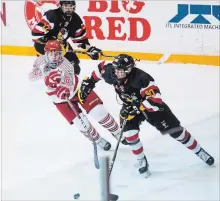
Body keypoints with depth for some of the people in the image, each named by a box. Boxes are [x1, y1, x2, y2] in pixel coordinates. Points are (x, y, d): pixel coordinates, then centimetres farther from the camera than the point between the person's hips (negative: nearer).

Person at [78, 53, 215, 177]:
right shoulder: (111, 73, -24)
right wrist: (89, 81, -2)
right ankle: (141, 161, 5)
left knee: (175, 130, 0)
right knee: (130, 134, -19)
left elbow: (155, 100, -43)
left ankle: (199, 151, 19)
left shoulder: (141, 79, -41)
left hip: (152, 105, -4)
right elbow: (101, 67, 0)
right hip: (130, 107, 4)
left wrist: (136, 109, -47)